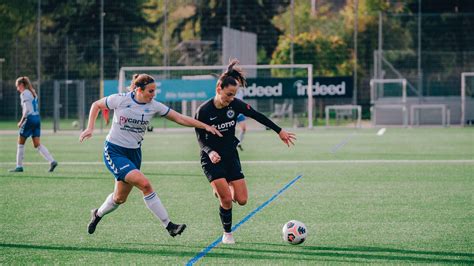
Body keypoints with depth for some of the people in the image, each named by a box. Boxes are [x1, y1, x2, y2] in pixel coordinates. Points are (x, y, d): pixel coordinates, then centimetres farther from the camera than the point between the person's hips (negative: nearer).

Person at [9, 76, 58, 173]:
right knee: (37, 144, 5)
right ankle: (52, 161, -10)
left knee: (21, 143, 5)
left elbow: (27, 109, -18)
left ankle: (19, 166, 9)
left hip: (30, 119, -8)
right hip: (37, 118, 8)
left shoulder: (24, 93, -9)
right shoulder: (32, 92, 17)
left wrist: (21, 121, -11)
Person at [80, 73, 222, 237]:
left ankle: (97, 214, 41)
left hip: (134, 153, 5)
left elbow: (180, 119, -3)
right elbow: (96, 105, 3)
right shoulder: (120, 100, -13)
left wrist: (206, 127, -9)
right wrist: (90, 129, -5)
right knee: (144, 184, -22)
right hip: (114, 151, -5)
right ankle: (168, 225, -17)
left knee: (120, 198, 10)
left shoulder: (154, 106, -4)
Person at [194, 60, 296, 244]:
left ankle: (221, 190, 32)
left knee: (241, 200, -2)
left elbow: (258, 116, 3)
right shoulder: (203, 111, -19)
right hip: (212, 159, -4)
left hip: (231, 156, 4)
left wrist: (280, 131, 4)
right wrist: (210, 152, -32)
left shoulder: (235, 104, -9)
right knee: (227, 199, -16)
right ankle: (227, 234, 9)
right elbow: (201, 139, -13)